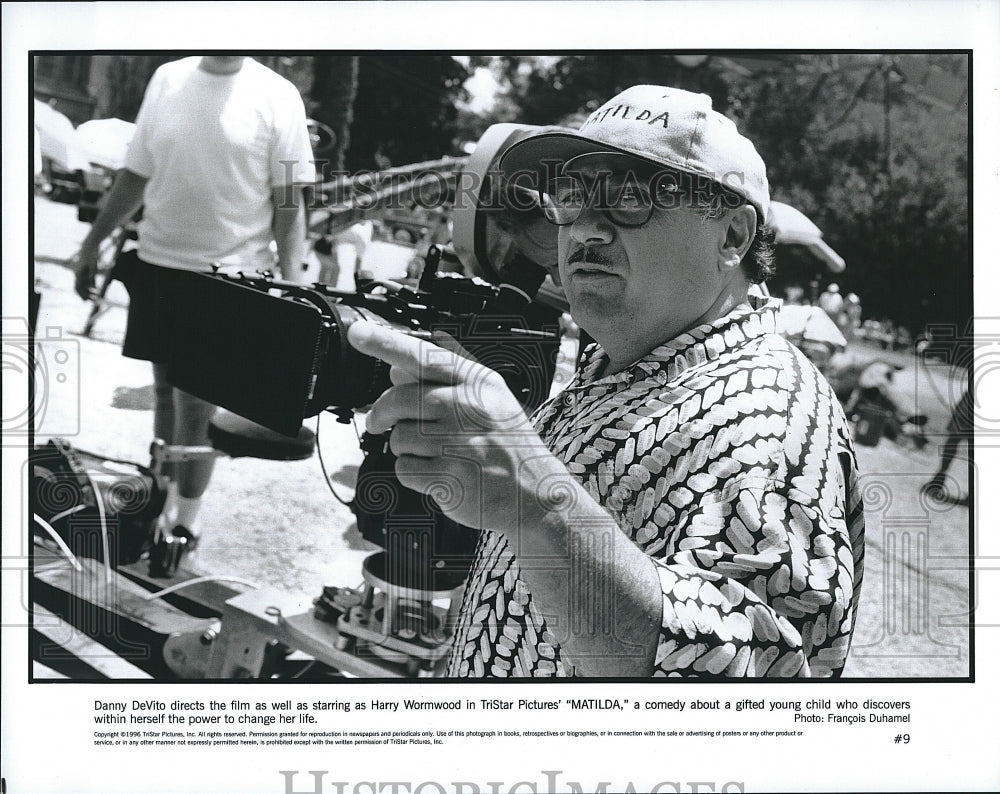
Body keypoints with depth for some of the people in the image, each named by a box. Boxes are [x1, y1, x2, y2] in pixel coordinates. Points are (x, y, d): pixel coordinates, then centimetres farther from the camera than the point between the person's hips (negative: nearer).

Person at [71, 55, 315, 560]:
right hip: (158, 263, 4)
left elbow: (289, 201, -5)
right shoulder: (167, 79, 5)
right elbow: (135, 176, 11)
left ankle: (186, 518, 13)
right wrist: (93, 242, 12)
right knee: (166, 389, 13)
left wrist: (290, 282, -10)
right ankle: (167, 494, 29)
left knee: (197, 401, -2)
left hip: (230, 272, -4)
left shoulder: (276, 97, -7)